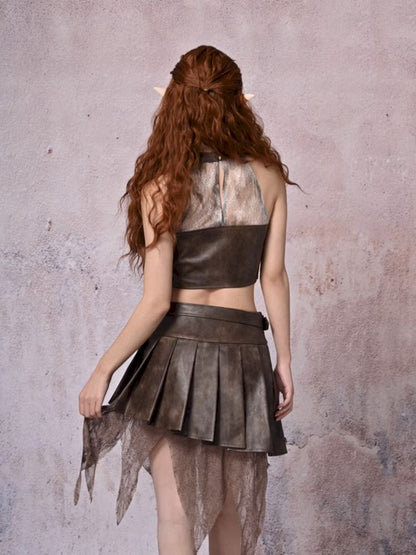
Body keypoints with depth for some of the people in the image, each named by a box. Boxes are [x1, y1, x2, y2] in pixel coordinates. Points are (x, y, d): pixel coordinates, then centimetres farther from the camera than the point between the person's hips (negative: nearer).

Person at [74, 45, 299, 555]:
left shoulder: (163, 186, -9)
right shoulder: (268, 177, 1)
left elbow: (156, 301, -12)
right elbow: (274, 277, 2)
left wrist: (102, 372, -4)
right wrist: (284, 359, 11)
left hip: (178, 350, -3)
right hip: (244, 351, 4)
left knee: (176, 513, 2)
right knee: (231, 512, 17)